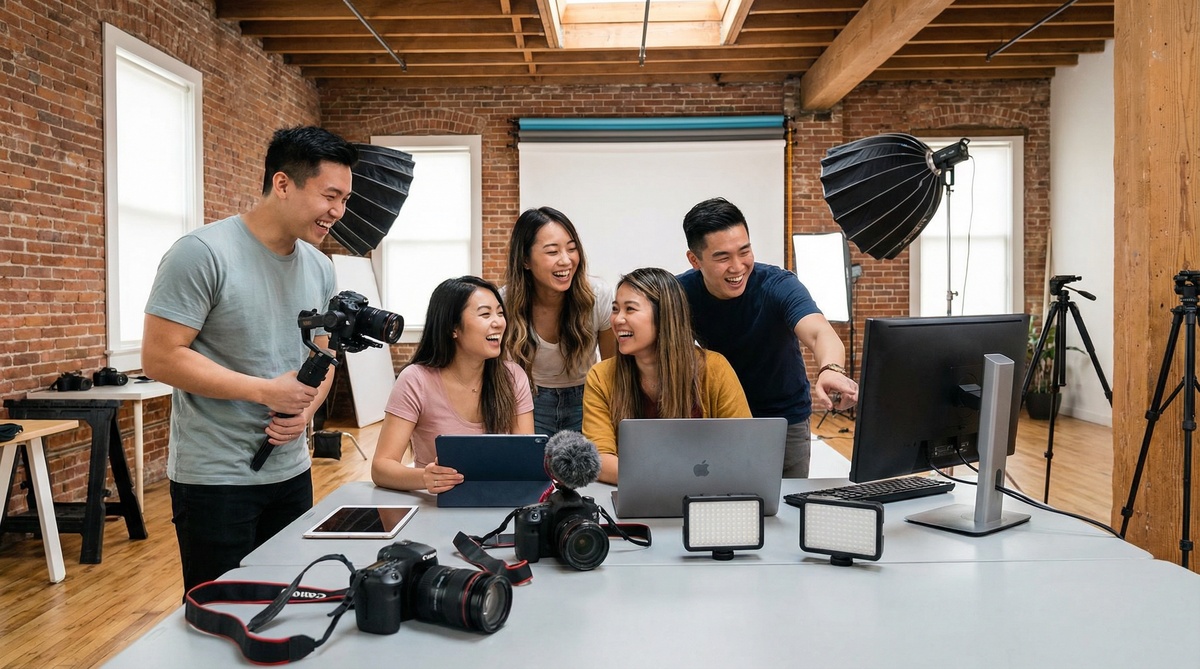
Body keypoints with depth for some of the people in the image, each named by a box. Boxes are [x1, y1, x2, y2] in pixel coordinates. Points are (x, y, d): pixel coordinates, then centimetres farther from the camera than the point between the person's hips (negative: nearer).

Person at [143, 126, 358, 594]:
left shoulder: (319, 267, 6)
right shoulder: (203, 253, -14)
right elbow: (160, 357, -16)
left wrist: (307, 408, -8)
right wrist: (267, 391, -20)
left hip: (291, 471, 6)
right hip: (215, 478, -6)